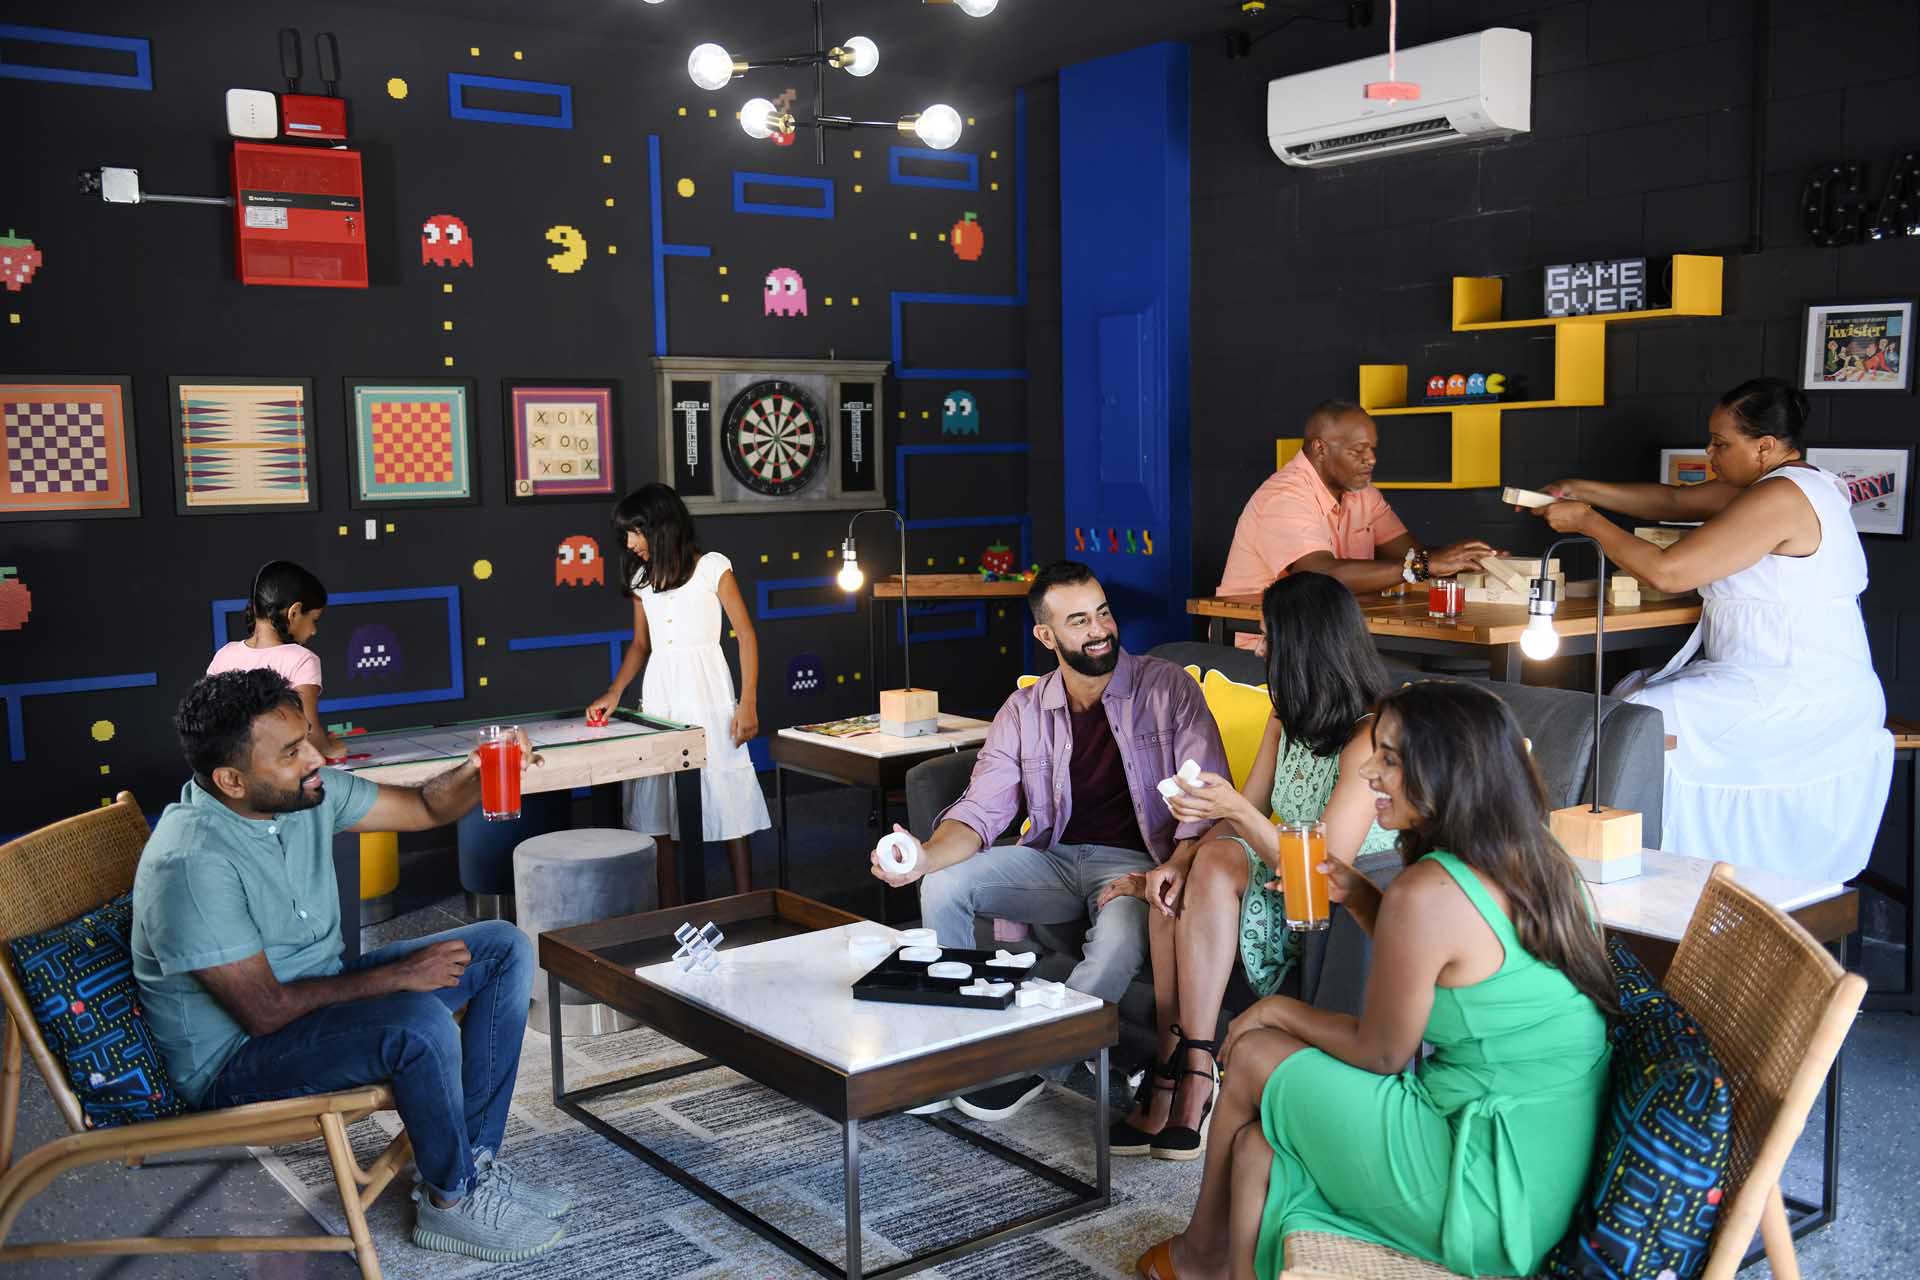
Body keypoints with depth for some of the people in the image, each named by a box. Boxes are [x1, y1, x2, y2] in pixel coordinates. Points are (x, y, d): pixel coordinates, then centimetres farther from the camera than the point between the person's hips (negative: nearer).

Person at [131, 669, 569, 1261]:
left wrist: (478, 772, -17)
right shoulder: (192, 862, -29)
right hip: (235, 1058, -9)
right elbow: (265, 1011, -28)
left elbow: (422, 807, 5)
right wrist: (398, 975, -21)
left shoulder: (306, 790, -6)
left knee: (505, 949, 1)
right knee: (421, 1025, -34)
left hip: (319, 991, 9)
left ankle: (475, 1157, 2)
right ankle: (453, 1200, -7)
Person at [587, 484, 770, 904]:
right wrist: (614, 692, 4)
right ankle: (670, 913, 10)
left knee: (727, 797, -4)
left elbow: (746, 635, -2)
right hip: (658, 692, 5)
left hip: (705, 689, -5)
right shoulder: (642, 578, 11)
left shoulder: (712, 568, -3)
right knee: (657, 808, 2)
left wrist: (747, 704, -8)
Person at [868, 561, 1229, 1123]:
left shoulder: (1167, 688, -5)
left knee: (1120, 941, -36)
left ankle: (1037, 1063, -12)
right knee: (943, 886, -18)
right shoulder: (1024, 712, 5)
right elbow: (982, 808, -3)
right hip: (1052, 858, 4)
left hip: (1133, 861, -3)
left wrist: (1177, 864, -31)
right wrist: (926, 857, -25)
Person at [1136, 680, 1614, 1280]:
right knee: (1258, 1144, 14)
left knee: (1254, 1056, 8)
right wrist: (1359, 897, 7)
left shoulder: (1426, 893, -22)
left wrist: (1281, 1010, 6)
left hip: (1501, 1197, -8)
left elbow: (1380, 1053, -10)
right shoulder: (1534, 862, 5)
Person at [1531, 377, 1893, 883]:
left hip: (1801, 696, -11)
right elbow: (1674, 501, 20)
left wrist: (1587, 521, -11)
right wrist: (1584, 490, 12)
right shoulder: (1770, 483, 12)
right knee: (1634, 696, 9)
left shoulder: (1779, 498, -20)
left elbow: (1665, 571, -22)